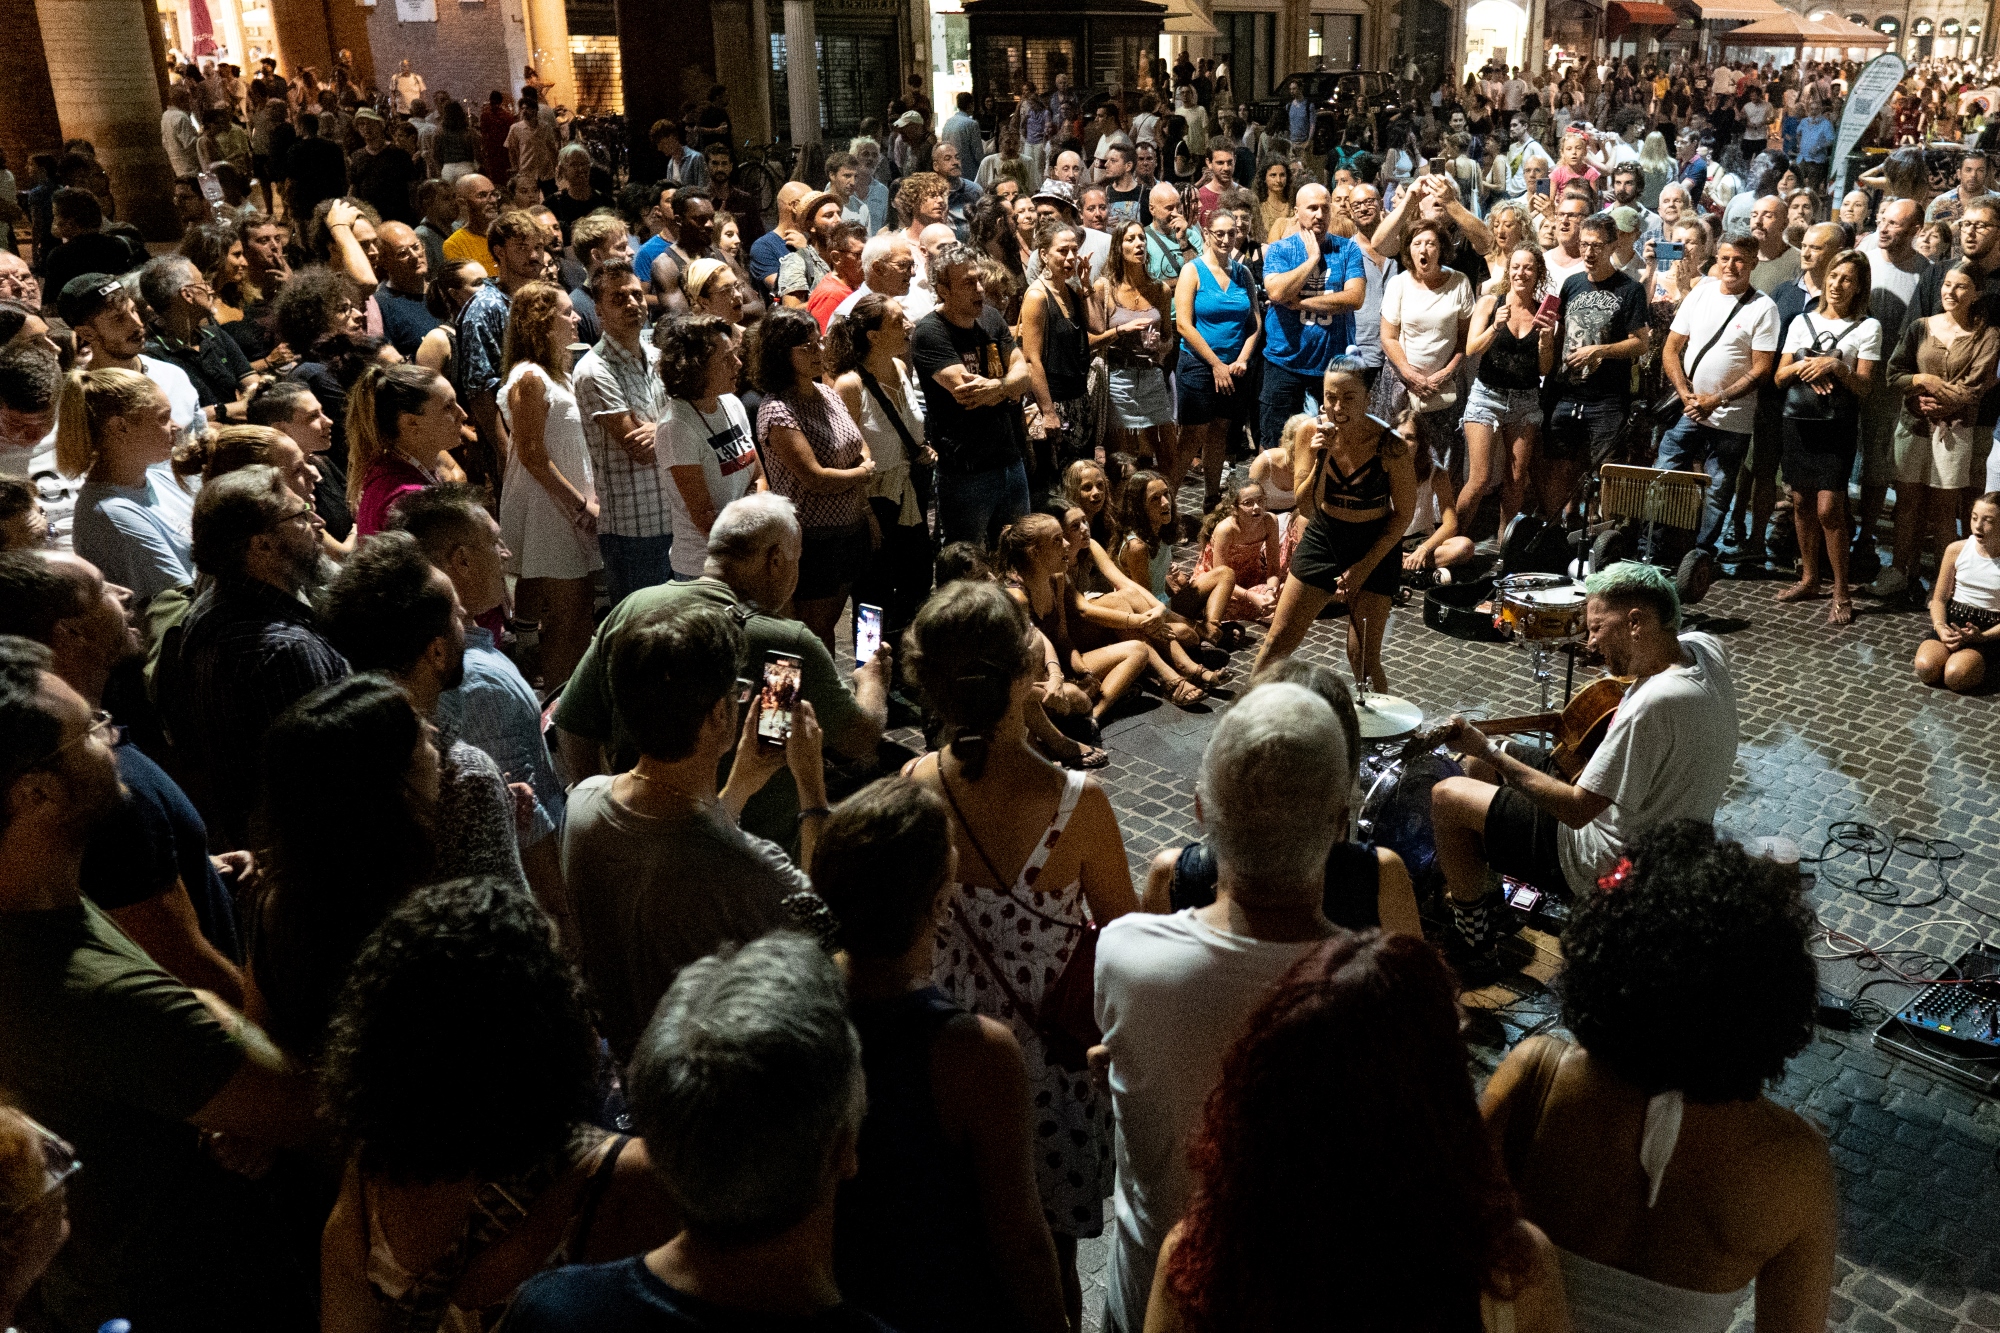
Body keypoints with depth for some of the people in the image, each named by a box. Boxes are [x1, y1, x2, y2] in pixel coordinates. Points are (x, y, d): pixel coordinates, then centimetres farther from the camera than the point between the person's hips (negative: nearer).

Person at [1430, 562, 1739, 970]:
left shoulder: (1652, 704, -37)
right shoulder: (1705, 647, -9)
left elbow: (1576, 810, -30)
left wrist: (1489, 753, -24)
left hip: (1610, 866, -9)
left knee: (1446, 797, -1)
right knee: (1481, 761, 18)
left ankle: (1471, 932, 17)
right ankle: (1474, 884, 36)